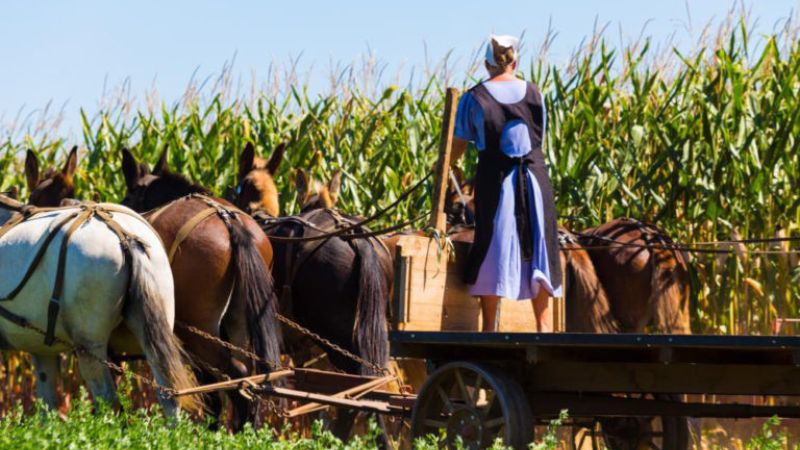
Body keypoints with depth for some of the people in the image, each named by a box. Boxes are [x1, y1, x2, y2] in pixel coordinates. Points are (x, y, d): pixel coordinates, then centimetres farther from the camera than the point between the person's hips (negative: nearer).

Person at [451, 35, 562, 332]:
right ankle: (543, 326, 11)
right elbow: (540, 137, 10)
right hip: (534, 177, 2)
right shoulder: (533, 93, 4)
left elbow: (458, 146, 0)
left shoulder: (474, 99, -4)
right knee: (537, 250, 10)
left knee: (493, 251, 4)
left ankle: (489, 327, 3)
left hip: (494, 180, -2)